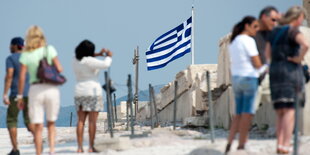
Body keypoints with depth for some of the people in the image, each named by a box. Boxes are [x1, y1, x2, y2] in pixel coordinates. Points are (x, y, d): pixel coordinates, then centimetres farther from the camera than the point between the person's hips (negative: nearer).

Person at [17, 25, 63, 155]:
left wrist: (20, 96, 3)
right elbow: (59, 69, -4)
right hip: (52, 89, 1)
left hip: (35, 89, -1)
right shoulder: (49, 49, -2)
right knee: (51, 123, 16)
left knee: (38, 126, 4)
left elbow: (22, 78, -4)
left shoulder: (26, 55, -1)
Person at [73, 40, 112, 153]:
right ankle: (91, 147, -5)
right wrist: (109, 56, 4)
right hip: (93, 92, -7)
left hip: (79, 92, 7)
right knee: (92, 121, -4)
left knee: (81, 121, 6)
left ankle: (80, 147, 1)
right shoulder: (89, 61, -15)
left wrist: (98, 54, 25)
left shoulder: (76, 60, 6)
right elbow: (106, 64, -16)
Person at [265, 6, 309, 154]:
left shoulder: (275, 31, 14)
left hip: (275, 72, 6)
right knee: (290, 111, -7)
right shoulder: (293, 31, -9)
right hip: (291, 71, -6)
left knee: (280, 111, 8)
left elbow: (268, 54, 21)